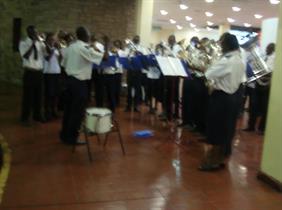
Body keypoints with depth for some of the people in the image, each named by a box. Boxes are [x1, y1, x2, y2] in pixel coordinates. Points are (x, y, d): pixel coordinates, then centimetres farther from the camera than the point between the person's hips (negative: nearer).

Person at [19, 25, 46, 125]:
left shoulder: (40, 43, 8)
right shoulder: (23, 43, -2)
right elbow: (25, 56, -18)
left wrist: (43, 42, -18)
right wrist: (33, 43, -19)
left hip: (39, 72, 4)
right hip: (29, 72, -4)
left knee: (38, 95, 12)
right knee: (28, 95, 1)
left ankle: (37, 115, 27)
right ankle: (25, 117, 14)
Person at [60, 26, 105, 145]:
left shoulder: (70, 47, 9)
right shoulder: (86, 48, -14)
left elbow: (64, 64, 14)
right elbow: (104, 57, -17)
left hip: (70, 79, 8)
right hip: (80, 82, -8)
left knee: (69, 108, 16)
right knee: (78, 111, 1)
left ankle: (65, 134, 25)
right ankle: (72, 137, 8)